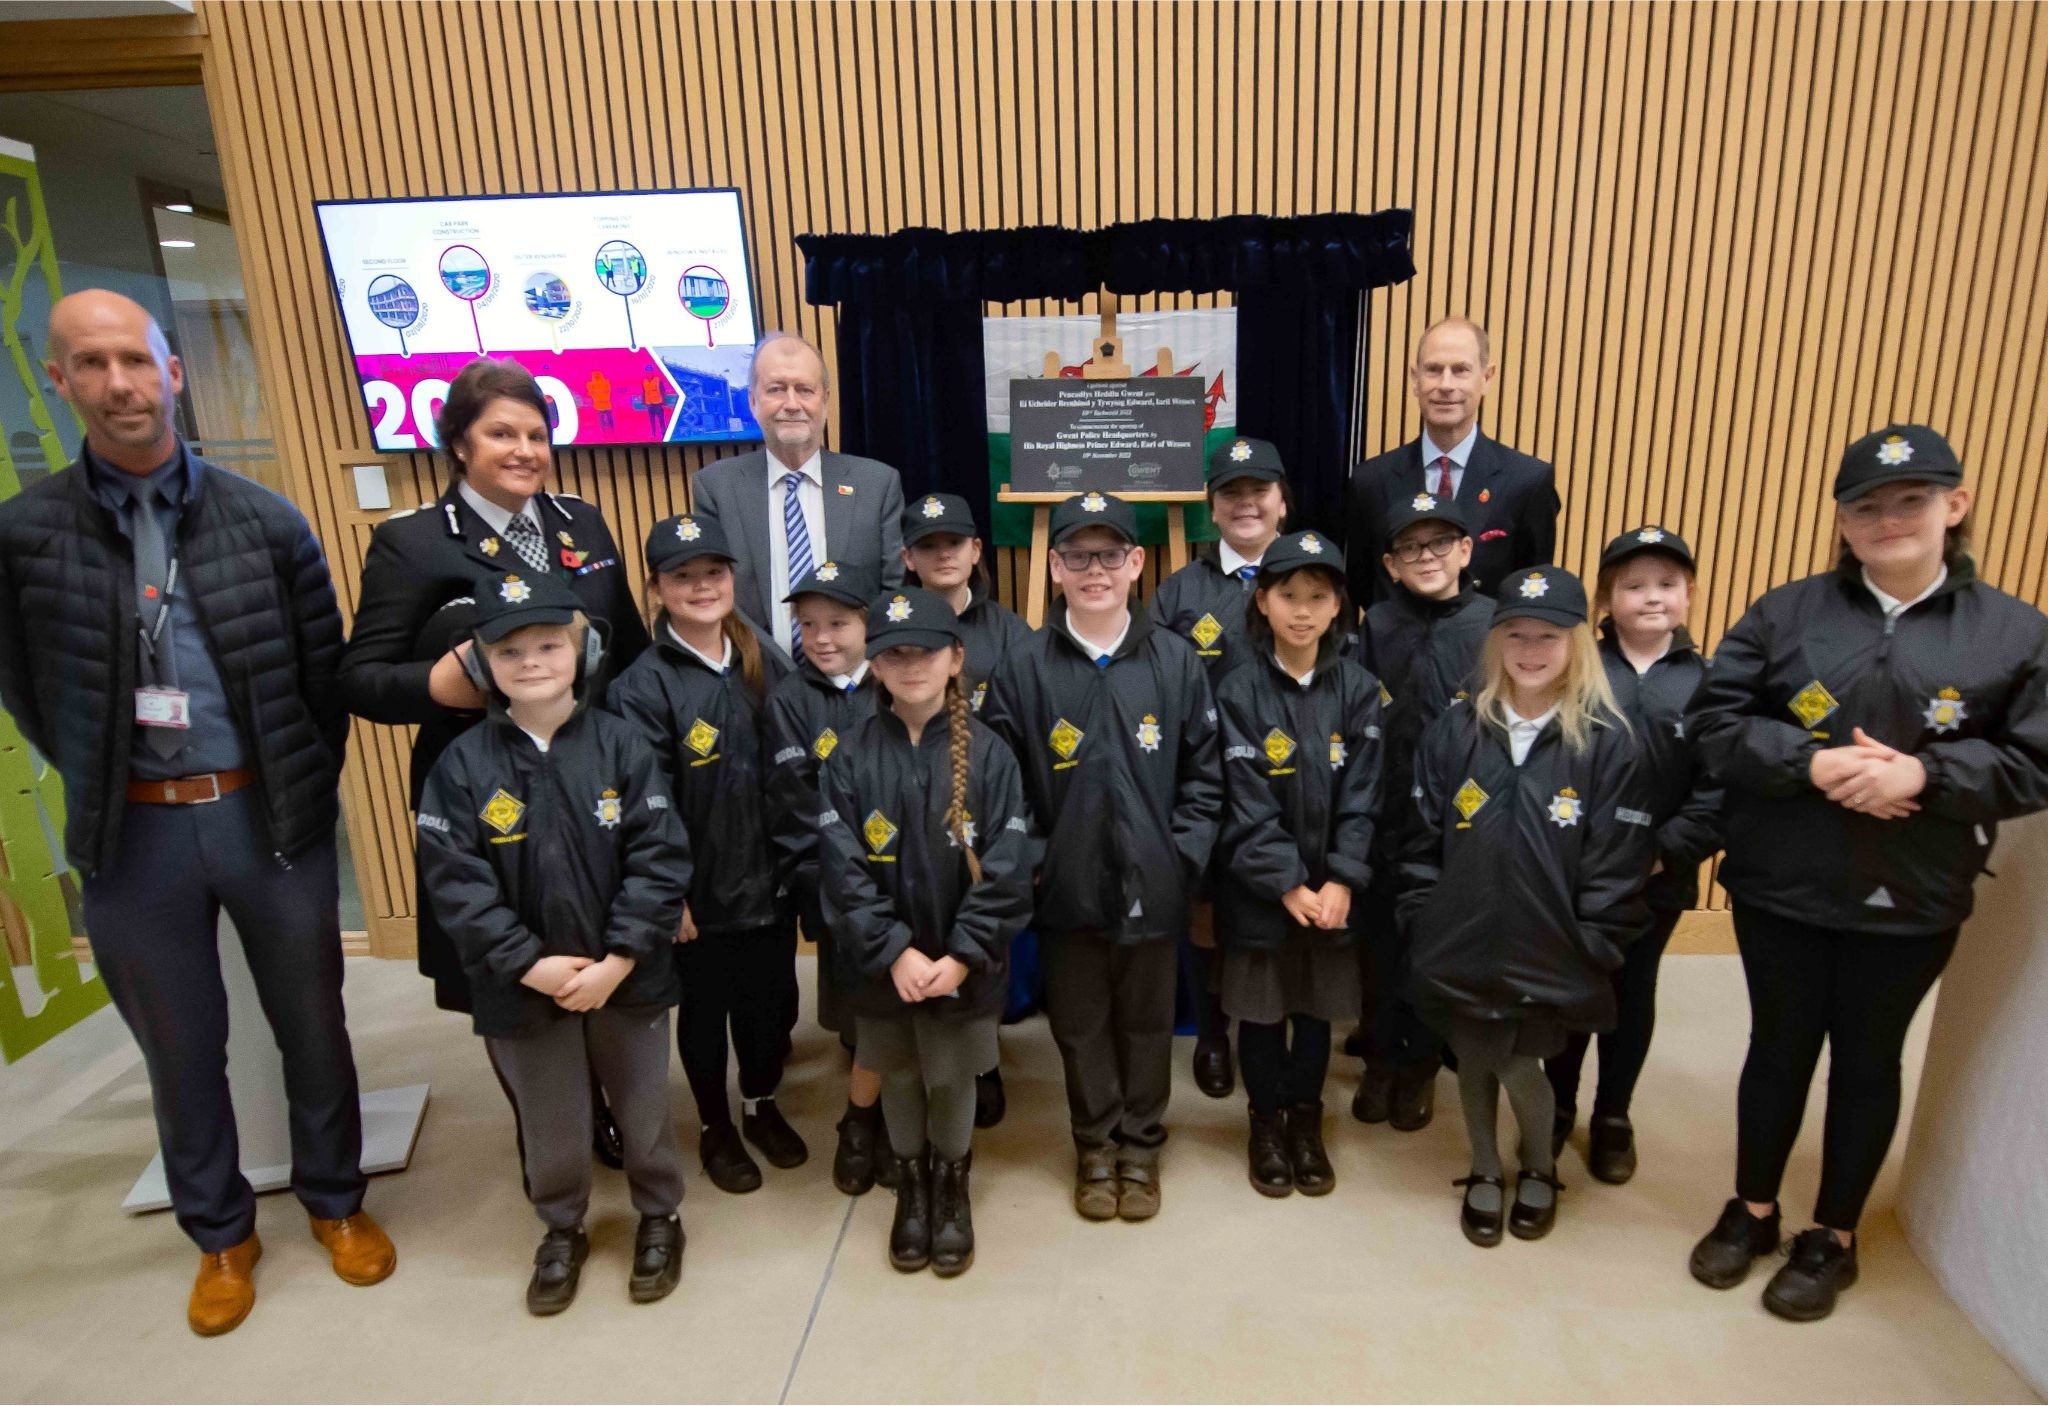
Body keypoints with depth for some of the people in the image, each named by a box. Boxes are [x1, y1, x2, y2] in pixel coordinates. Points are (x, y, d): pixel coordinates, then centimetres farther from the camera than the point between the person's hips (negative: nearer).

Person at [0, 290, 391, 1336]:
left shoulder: (267, 522, -4)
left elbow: (326, 674, 2)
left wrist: (304, 793, 4)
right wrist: (103, 795, 5)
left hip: (270, 819, 0)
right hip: (133, 838, 1)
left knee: (313, 1027, 14)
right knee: (180, 1050, 16)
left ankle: (334, 1200, 37)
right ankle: (220, 1233, 38)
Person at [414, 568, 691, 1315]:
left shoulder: (621, 746, -10)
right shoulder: (463, 764, -7)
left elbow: (660, 861, -13)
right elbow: (455, 882, -10)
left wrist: (618, 959, -18)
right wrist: (528, 963, -16)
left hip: (627, 977, 0)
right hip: (524, 985, 1)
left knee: (643, 1108, 18)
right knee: (549, 1121, 19)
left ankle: (659, 1217, 41)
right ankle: (561, 1230, 44)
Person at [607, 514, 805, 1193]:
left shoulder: (765, 662, 0)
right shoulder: (643, 685, -14)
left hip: (771, 880, 4)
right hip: (701, 892, -4)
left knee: (771, 999, 18)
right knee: (704, 1010, 15)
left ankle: (762, 1106, 43)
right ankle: (715, 1127, 39)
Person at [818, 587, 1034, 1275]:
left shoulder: (988, 754, -10)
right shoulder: (849, 758, -7)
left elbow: (1007, 870, -11)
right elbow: (843, 869, -10)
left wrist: (962, 955, -17)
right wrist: (895, 951, -17)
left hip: (964, 960, -1)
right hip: (883, 961, 1)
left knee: (952, 1077, 13)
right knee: (899, 1077, 18)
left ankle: (953, 1187, 40)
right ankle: (911, 1186, 42)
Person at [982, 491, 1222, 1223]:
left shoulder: (1176, 661, -4)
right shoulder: (1024, 668, -7)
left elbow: (1204, 776, 1)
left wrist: (1183, 855, -6)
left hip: (1152, 886, 1)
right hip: (1065, 887, 0)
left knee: (1146, 1021, 16)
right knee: (1080, 1024, 15)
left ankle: (1140, 1147, 38)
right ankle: (1096, 1146, 37)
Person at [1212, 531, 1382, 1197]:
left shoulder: (1358, 688, -3)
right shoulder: (1238, 691, -10)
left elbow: (1361, 796, -5)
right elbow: (1249, 805, -13)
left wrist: (1341, 880, -13)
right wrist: (1287, 884, -17)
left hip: (1332, 885, 2)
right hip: (1260, 889, -2)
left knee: (1318, 1008, 16)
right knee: (1262, 1011, 12)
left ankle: (1306, 1121, 36)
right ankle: (1266, 1124, 33)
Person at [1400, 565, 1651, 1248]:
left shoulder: (1608, 743, -8)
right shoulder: (1453, 733, -3)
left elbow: (1617, 867, -7)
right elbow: (1421, 842, 1)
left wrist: (1585, 957, -8)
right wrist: (1427, 930, -1)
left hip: (1548, 959, -2)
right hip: (1462, 949, 2)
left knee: (1518, 1065, 4)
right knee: (1473, 1062, 16)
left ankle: (1540, 1170, 37)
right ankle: (1484, 1172, 42)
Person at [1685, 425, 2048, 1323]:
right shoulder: (1787, 613, -4)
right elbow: (1712, 723, -6)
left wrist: (1924, 773, -20)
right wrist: (1811, 762, -20)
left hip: (1910, 905, 0)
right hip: (1781, 888, 0)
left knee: (1868, 1063, 15)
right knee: (1778, 1049, 14)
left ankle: (1833, 1240, 35)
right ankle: (1751, 1212, 35)